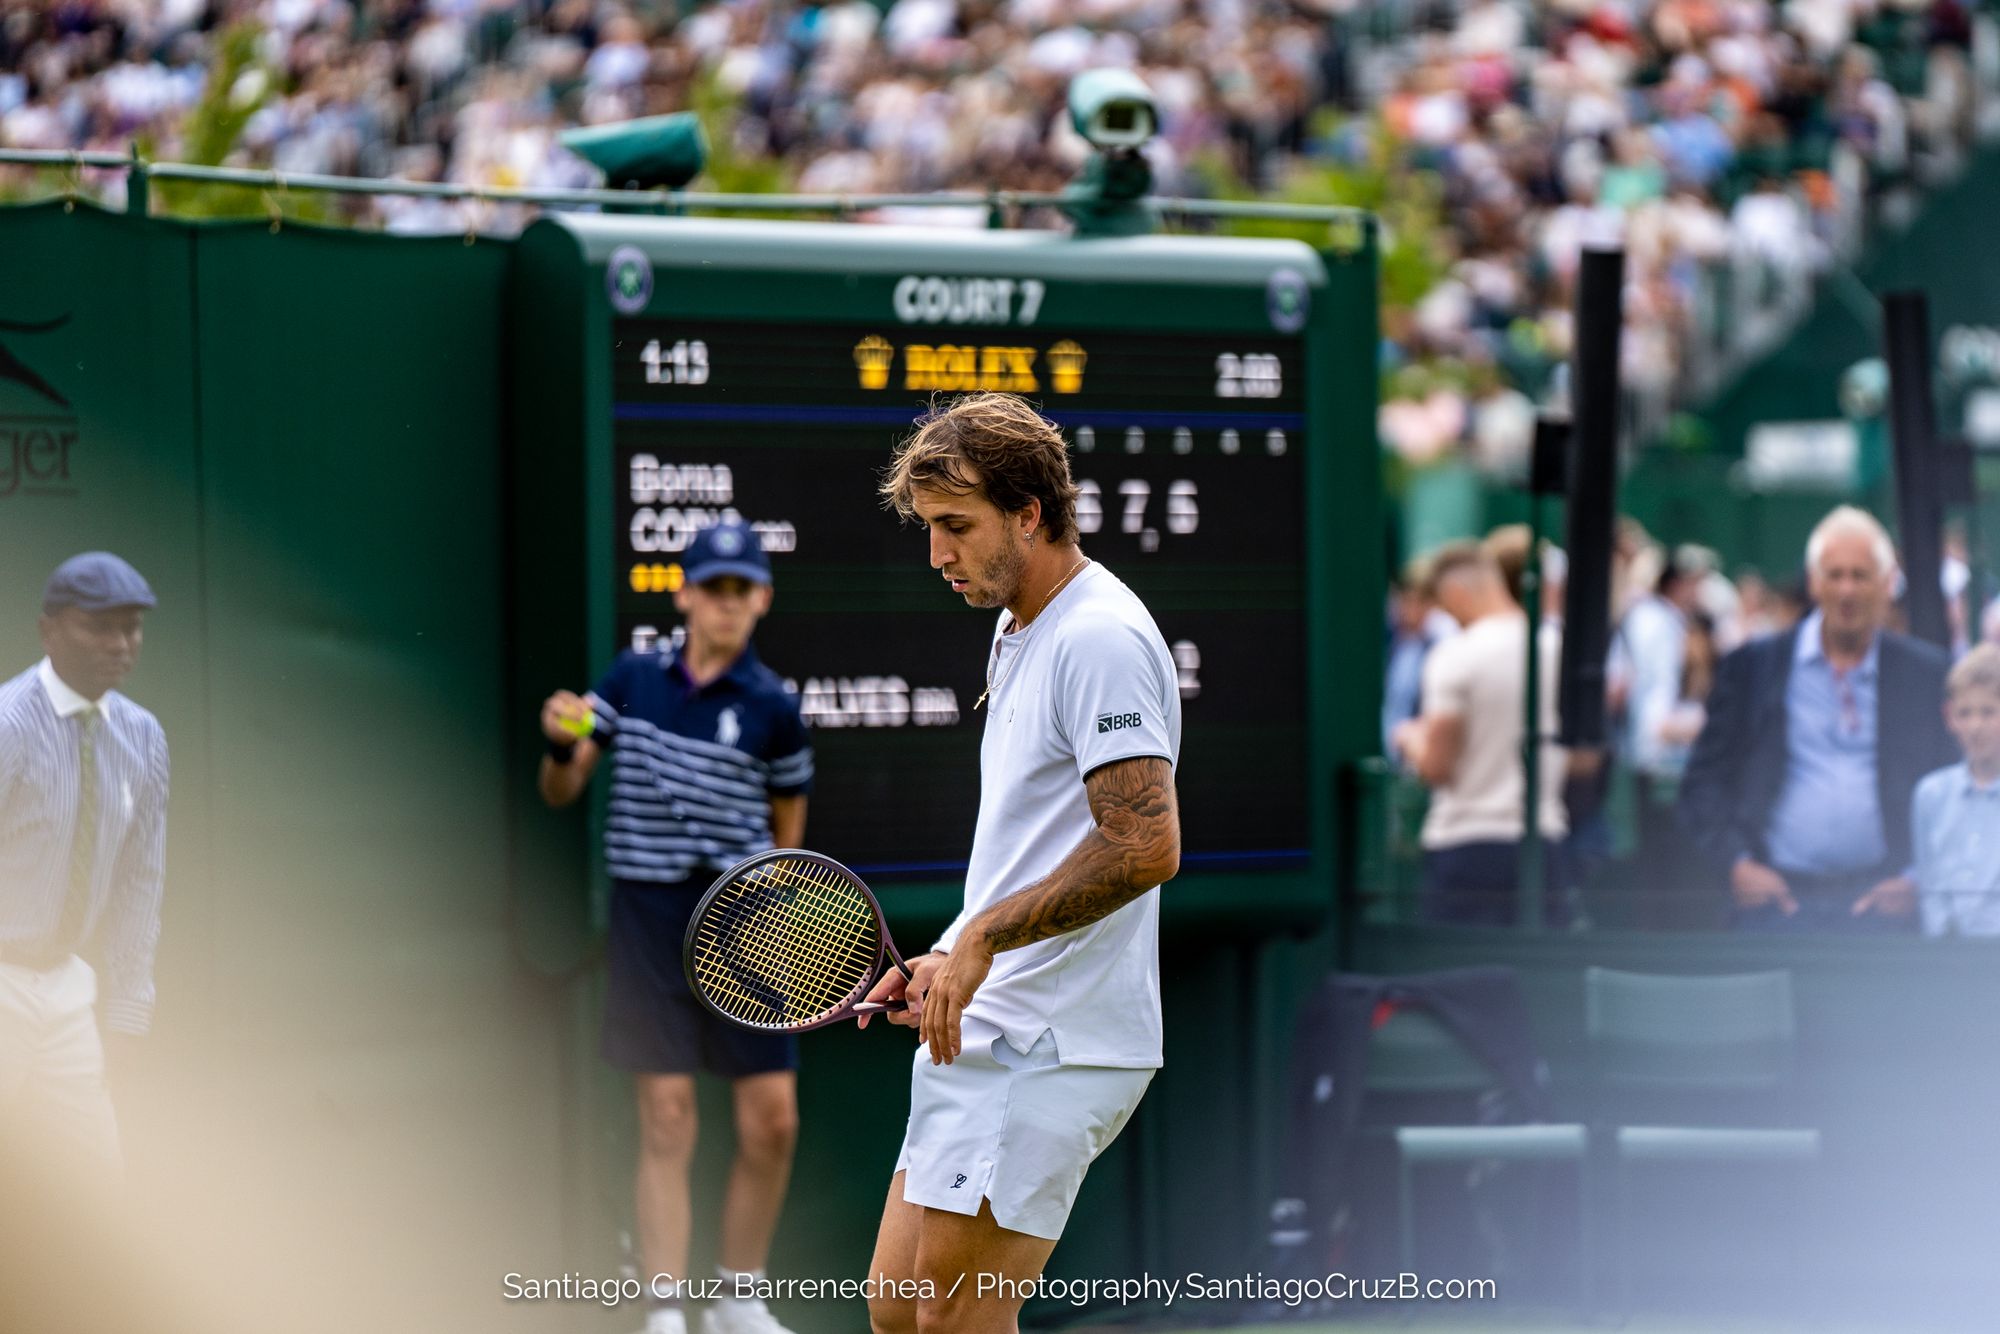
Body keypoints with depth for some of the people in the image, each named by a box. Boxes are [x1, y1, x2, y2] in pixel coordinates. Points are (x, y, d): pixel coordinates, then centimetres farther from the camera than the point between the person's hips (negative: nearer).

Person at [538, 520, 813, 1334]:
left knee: (772, 1123, 0)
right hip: (648, 919, 0)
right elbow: (560, 793, 9)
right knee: (668, 1123, -3)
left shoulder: (772, 710, 0)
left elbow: (788, 838, 9)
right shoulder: (632, 680, 4)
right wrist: (561, 744, -12)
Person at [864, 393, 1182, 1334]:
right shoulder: (1019, 633, 18)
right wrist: (949, 964, 14)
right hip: (989, 1034, 10)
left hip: (1048, 1047, -10)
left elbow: (1145, 847, -23)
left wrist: (982, 938, -18)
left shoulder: (1099, 638, -14)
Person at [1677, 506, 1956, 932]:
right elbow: (1703, 782, 8)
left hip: (1880, 899, 0)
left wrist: (1916, 881, -4)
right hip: (1779, 896, 0)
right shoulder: (1751, 667, 8)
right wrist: (1736, 864, -7)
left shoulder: (1925, 673, 8)